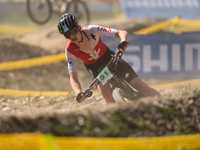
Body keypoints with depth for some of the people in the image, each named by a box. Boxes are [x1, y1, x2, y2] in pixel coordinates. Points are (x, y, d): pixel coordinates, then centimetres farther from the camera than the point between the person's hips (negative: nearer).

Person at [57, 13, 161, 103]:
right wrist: (79, 93, -41)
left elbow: (122, 33, -28)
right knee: (106, 93, -31)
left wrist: (124, 42, -52)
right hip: (94, 68, 0)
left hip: (108, 57, 0)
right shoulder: (70, 50, -26)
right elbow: (73, 78, -21)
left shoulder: (91, 30, -30)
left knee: (141, 87, -9)